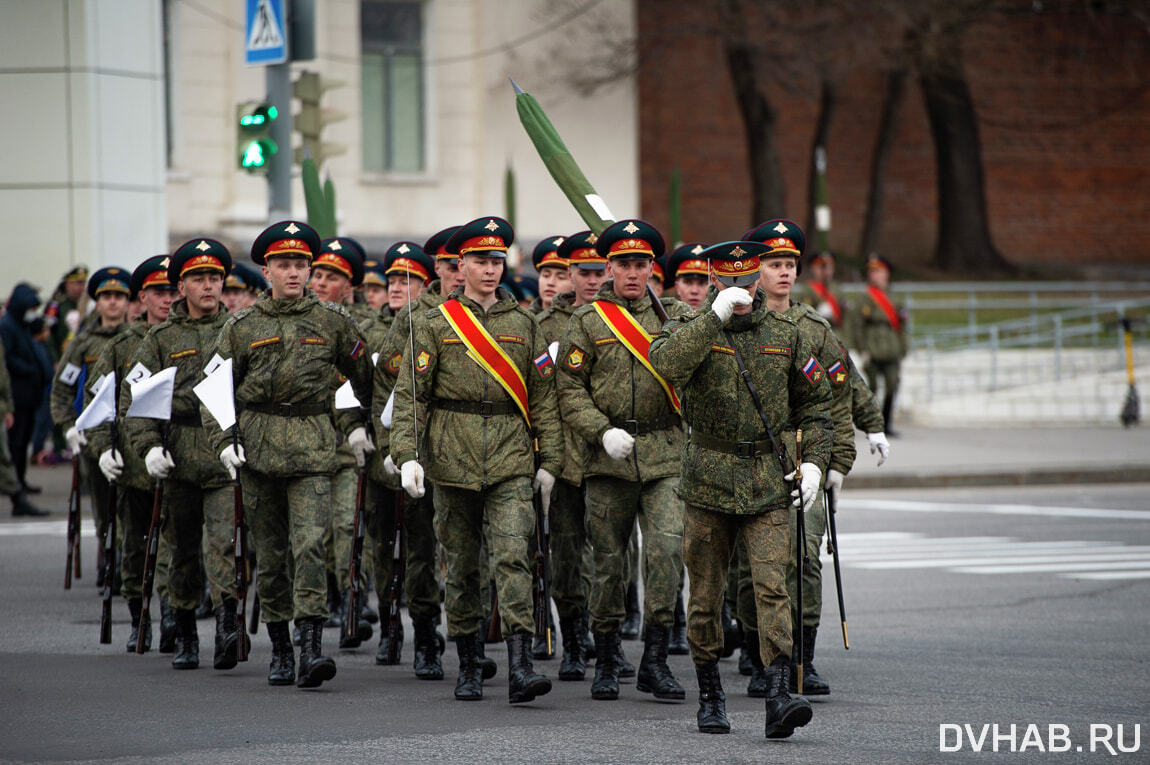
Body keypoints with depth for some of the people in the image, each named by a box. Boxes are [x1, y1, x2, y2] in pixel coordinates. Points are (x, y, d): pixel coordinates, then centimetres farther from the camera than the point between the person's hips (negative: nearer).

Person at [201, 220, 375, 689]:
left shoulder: (331, 321, 5)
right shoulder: (242, 326, 4)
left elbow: (362, 375, 19)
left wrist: (356, 423, 13)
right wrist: (223, 440, -4)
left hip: (313, 447, -1)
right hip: (259, 448, 1)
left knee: (310, 543, -16)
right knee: (270, 553, 7)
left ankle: (311, 647, -21)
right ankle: (279, 650, 19)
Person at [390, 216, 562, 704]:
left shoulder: (522, 324, 9)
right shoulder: (435, 325, 3)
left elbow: (542, 395, 11)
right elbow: (410, 394, 0)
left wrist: (549, 460, 7)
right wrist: (406, 455, -11)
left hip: (511, 462, 0)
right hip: (453, 460, 0)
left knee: (513, 556, -13)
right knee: (462, 566, 8)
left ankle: (520, 667, -20)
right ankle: (468, 665, 21)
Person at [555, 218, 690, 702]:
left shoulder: (675, 315, 9)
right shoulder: (586, 322, 5)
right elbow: (570, 390, 1)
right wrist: (603, 431, -12)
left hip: (666, 456, 0)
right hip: (609, 458, 0)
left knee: (667, 548, -14)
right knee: (608, 560, 5)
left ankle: (655, 660, -7)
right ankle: (605, 663, 19)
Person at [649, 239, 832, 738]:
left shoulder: (785, 334, 7)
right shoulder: (693, 329, -1)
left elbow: (815, 402, 16)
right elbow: (667, 363, -25)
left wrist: (813, 462, 5)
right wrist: (716, 316, -28)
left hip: (769, 484, 1)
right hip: (709, 481, -1)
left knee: (772, 586, -13)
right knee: (705, 594, 7)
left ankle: (778, 697, -19)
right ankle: (710, 696, 22)